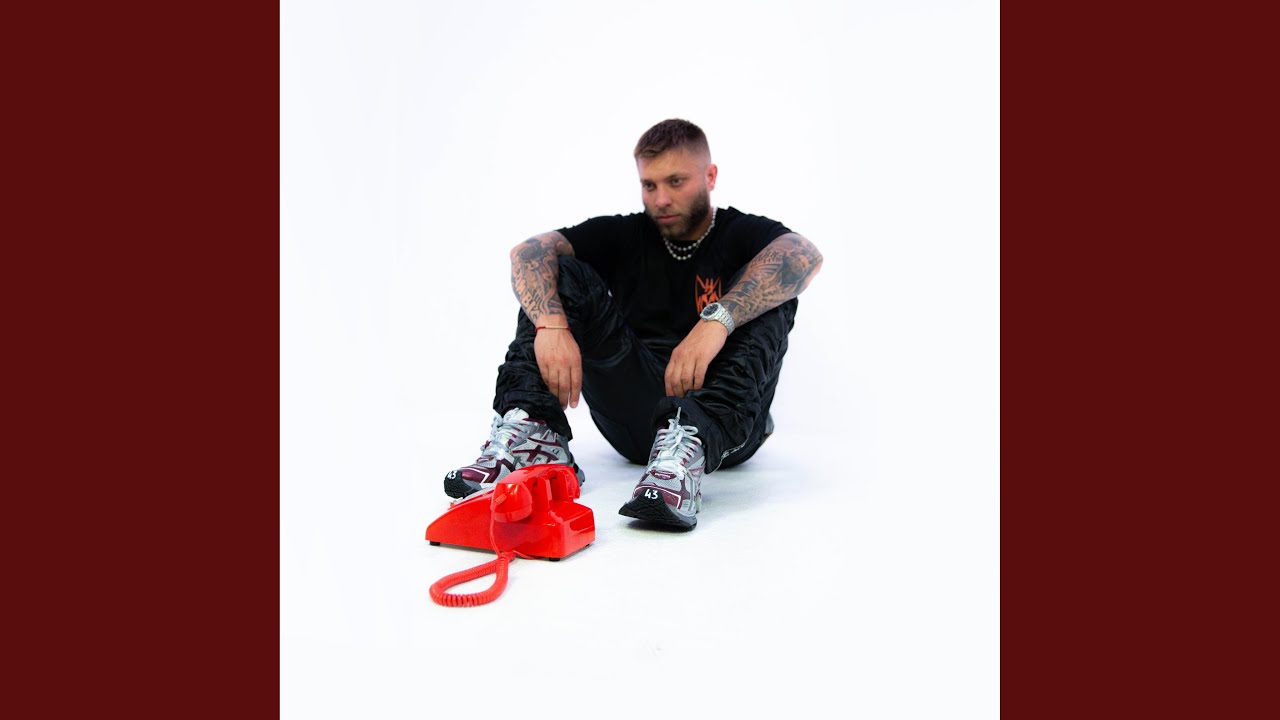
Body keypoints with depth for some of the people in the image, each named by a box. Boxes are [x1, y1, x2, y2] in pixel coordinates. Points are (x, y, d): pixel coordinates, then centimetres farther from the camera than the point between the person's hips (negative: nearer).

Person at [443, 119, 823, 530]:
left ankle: (689, 446, -43)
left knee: (768, 297, -23)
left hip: (723, 425, -2)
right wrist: (551, 324, -27)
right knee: (564, 275, -6)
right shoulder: (626, 235, 10)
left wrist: (718, 320, -38)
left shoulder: (745, 234, 1)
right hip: (634, 416, 3)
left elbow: (804, 256, -24)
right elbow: (529, 252, -6)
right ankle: (533, 437, -25)